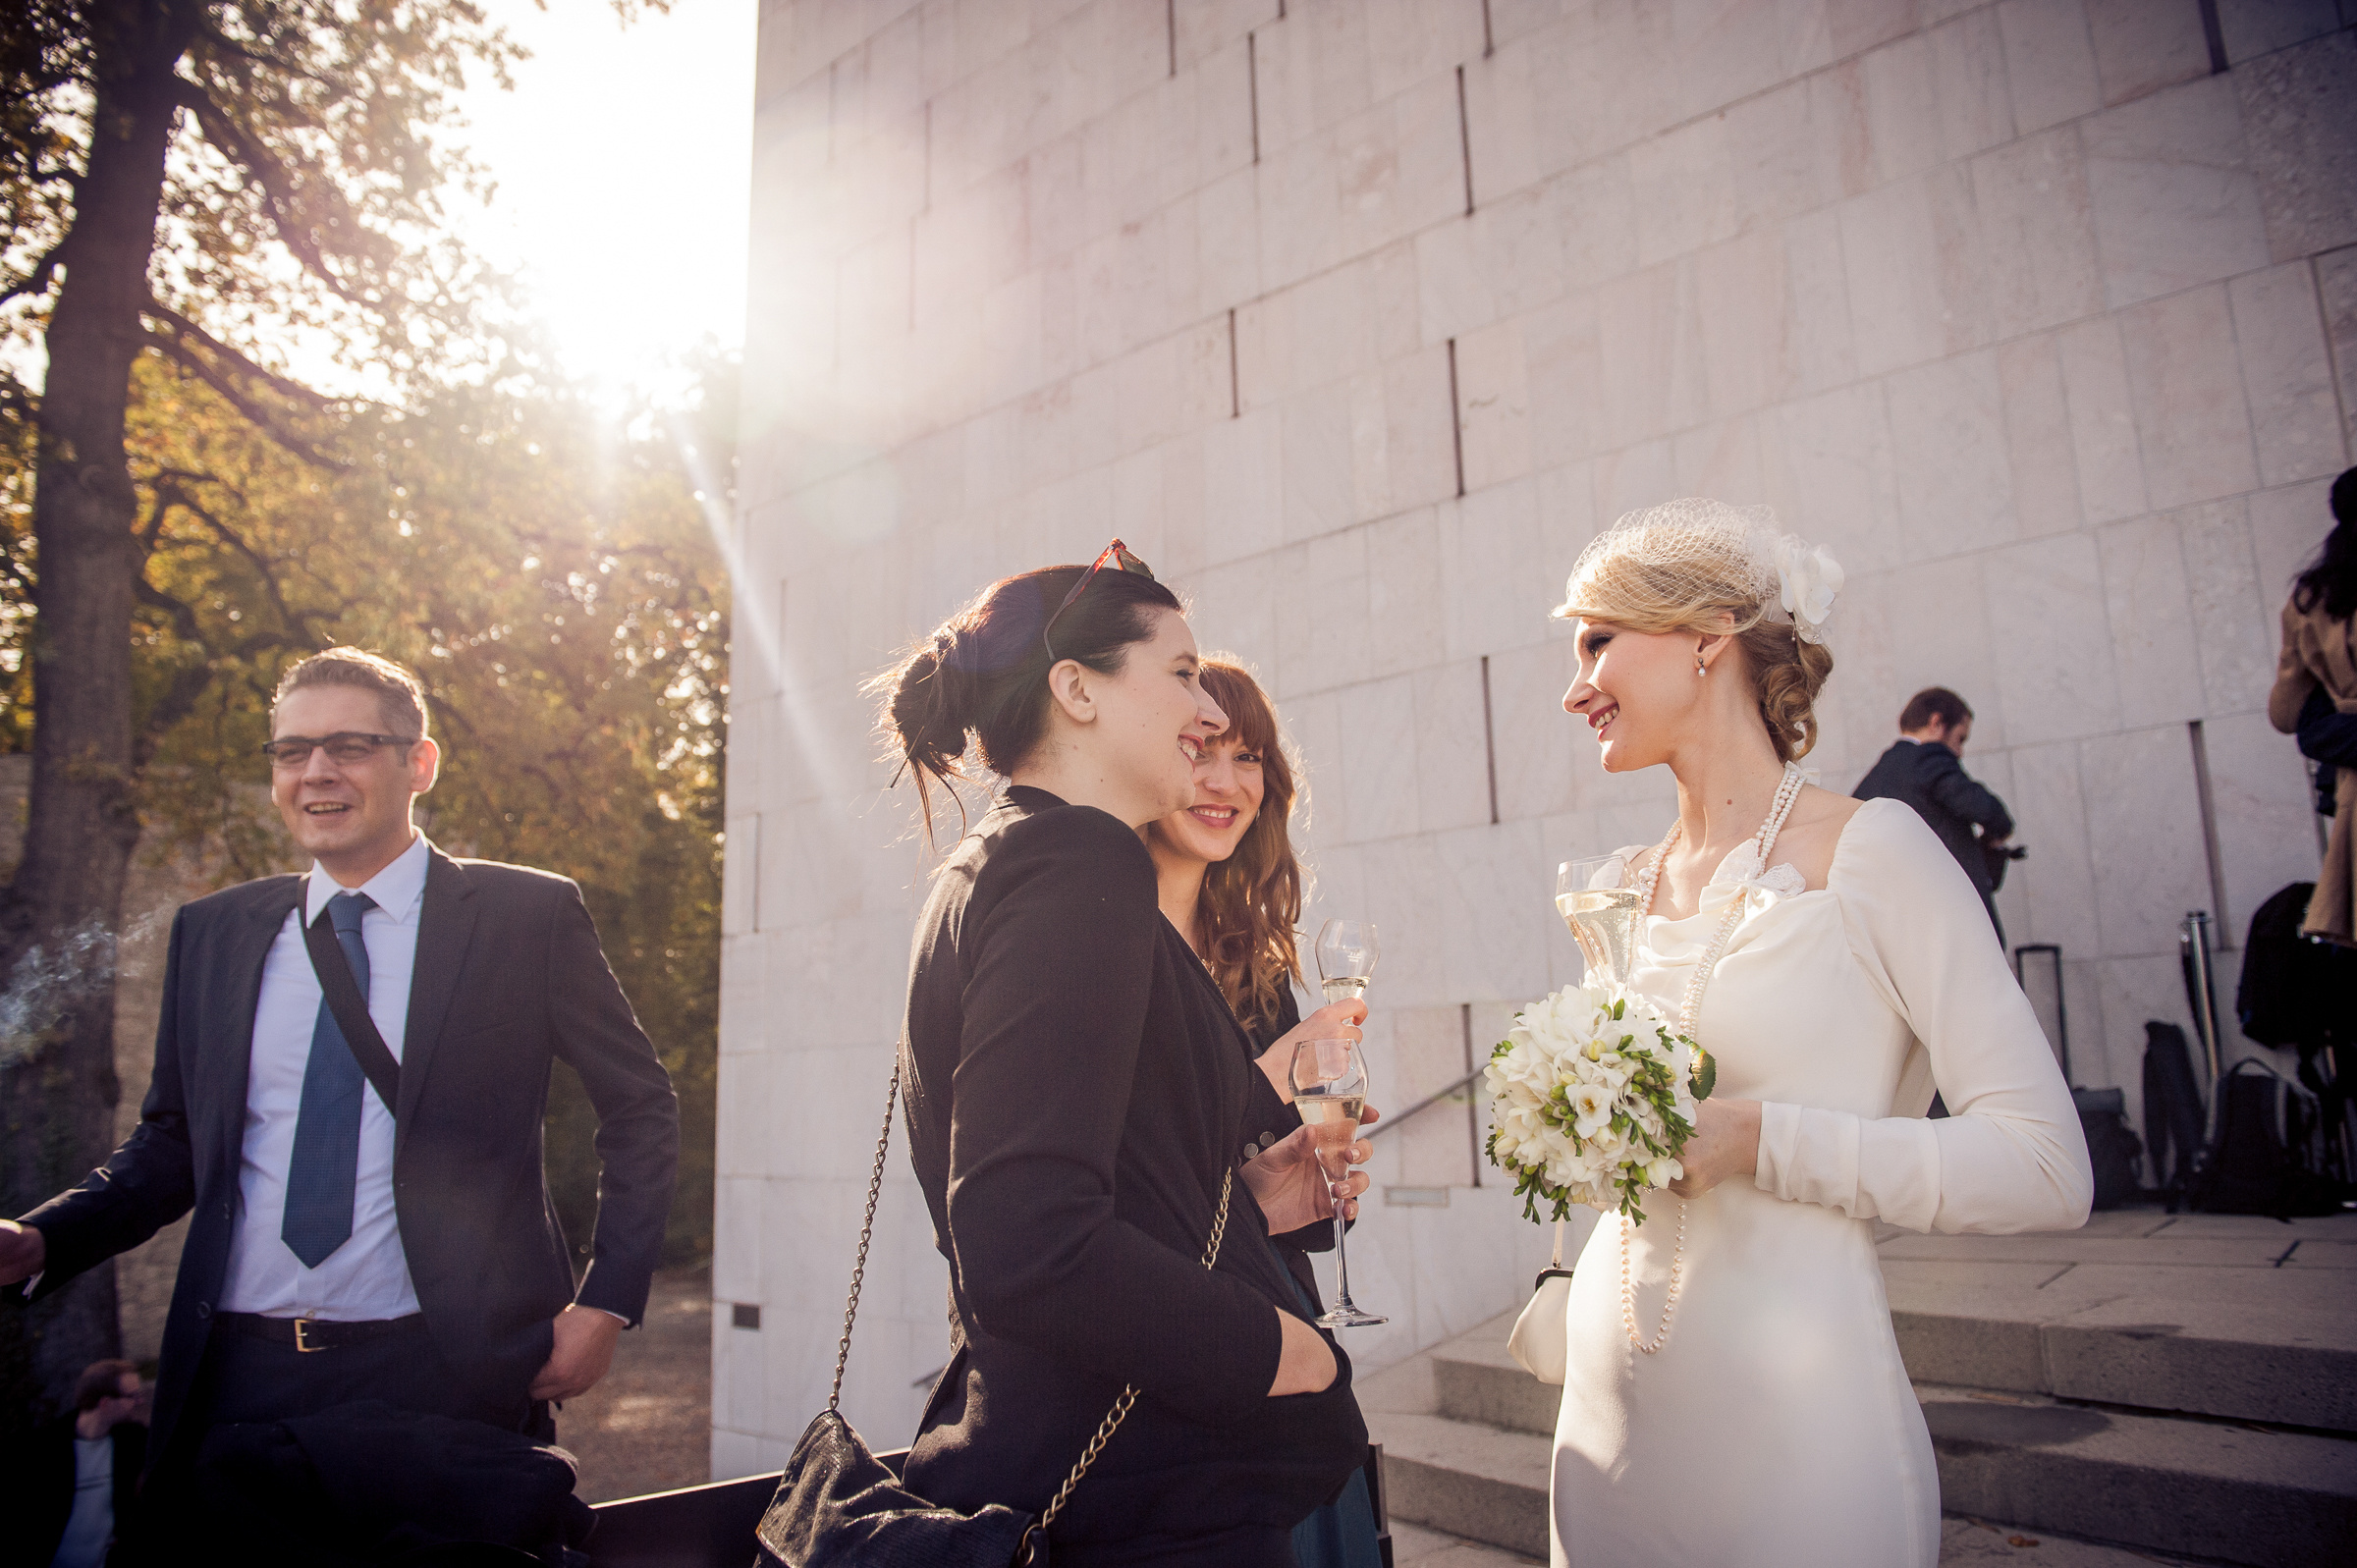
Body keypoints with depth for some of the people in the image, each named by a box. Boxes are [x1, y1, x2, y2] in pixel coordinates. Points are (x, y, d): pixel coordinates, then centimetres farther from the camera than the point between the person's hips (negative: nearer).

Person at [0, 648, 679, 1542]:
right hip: (239, 1379, 4)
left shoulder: (527, 917, -4)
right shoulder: (211, 933, 9)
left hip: (449, 1377, -3)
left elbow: (640, 1108, 0)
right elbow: (171, 1142, 15)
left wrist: (607, 1301, -6)